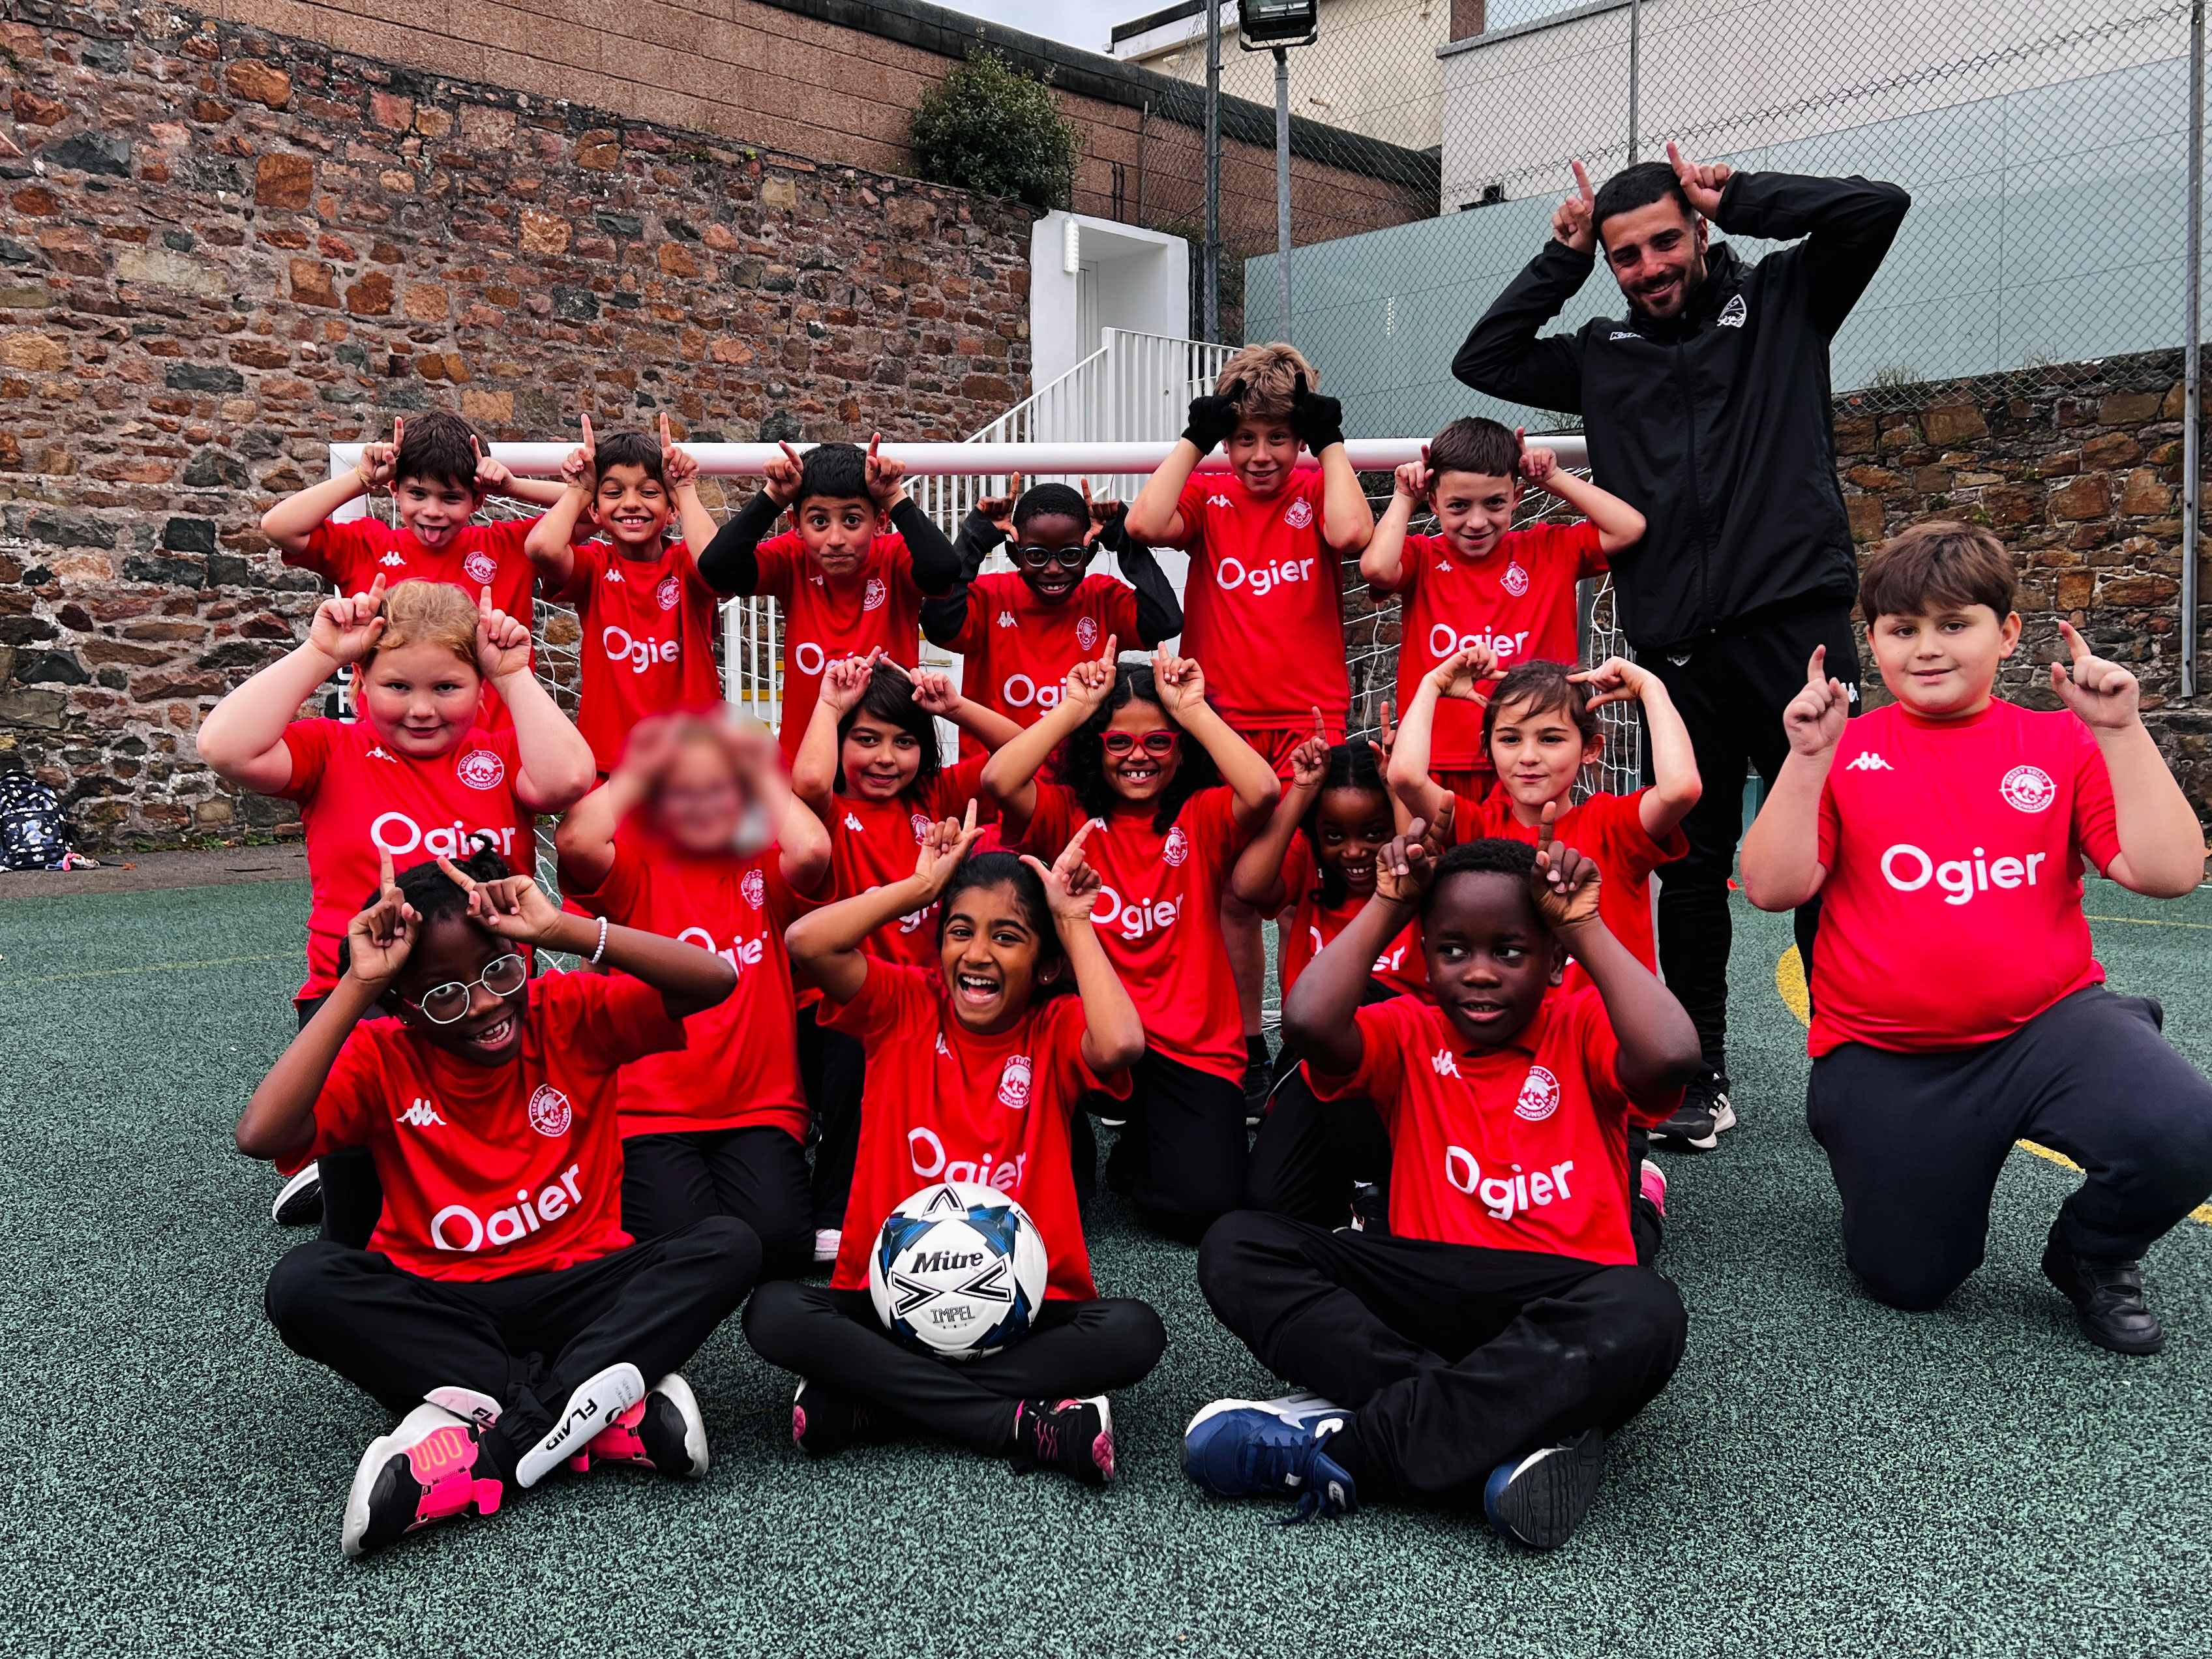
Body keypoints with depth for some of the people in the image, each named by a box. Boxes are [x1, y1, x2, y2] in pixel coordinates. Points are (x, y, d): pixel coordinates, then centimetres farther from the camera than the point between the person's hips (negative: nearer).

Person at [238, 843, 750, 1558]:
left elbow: (714, 981, -19)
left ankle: (491, 1449, -33)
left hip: (578, 1292, 0)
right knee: (303, 1283, -28)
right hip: (439, 1309, 1)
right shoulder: (382, 1056, -3)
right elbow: (261, 1136, -22)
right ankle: (617, 1414, -32)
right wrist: (356, 986, -21)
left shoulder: (571, 1015, -3)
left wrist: (562, 929, -23)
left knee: (729, 1245, -25)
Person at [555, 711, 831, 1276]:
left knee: (777, 1242, -23)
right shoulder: (636, 875, 7)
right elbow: (576, 840, -15)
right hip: (652, 1115, -1)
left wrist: (766, 776, 1)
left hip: (760, 1109, 1)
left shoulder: (765, 874, 9)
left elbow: (812, 848, -15)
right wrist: (634, 773, 0)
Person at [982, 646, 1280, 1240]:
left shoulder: (1203, 818, 3)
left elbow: (1263, 791, -20)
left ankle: (1135, 1156, 20)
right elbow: (998, 780, -18)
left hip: (1190, 1046, 0)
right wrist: (1073, 707, -12)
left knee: (1205, 1203, -18)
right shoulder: (1068, 813, 3)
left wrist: (1194, 709, -14)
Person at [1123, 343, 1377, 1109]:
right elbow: (1145, 524, -14)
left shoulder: (1317, 492, 4)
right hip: (1221, 721, 2)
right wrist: (1194, 438, -6)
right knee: (1231, 890, 6)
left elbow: (1350, 533, -19)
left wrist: (1331, 443, -7)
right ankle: (1244, 1045, 19)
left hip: (1308, 718, -2)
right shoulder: (1208, 498, 6)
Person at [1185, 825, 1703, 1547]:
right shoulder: (1410, 1033, 8)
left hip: (1557, 1307, -2)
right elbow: (1308, 1024, -15)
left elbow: (1672, 1057, -19)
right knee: (1237, 1245, -18)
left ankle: (1340, 1447, -28)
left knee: (1644, 1315, -37)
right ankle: (1516, 1426, -29)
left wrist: (1586, 925, -11)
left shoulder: (1583, 1027, 5)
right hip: (1425, 1293, 2)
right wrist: (1388, 904, -6)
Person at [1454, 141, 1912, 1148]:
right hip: (1678, 651, 3)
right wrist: (1559, 260, 14)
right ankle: (1700, 1075, 18)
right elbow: (1481, 362, 20)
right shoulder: (1604, 354, 18)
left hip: (1796, 623, -3)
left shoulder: (1781, 301, 11)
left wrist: (1734, 195, 5)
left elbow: (1877, 207, 1)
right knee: (1692, 866, 8)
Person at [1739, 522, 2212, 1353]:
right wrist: (1807, 759, -19)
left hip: (2046, 1025, 1)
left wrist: (2122, 731, -14)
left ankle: (2093, 1255, 6)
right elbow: (1772, 888, -10)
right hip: (1887, 1059, 0)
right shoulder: (1844, 751, 1)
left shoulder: (2061, 741, 3)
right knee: (1909, 1283, 3)